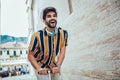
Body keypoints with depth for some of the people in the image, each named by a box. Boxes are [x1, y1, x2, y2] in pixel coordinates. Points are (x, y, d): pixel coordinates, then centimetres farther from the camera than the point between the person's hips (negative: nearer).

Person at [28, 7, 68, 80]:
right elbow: (30, 55, -21)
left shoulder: (63, 33, -22)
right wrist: (38, 68, -33)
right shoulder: (37, 35, -30)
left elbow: (62, 50, -14)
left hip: (54, 64, 4)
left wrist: (58, 66, -25)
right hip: (40, 65, -3)